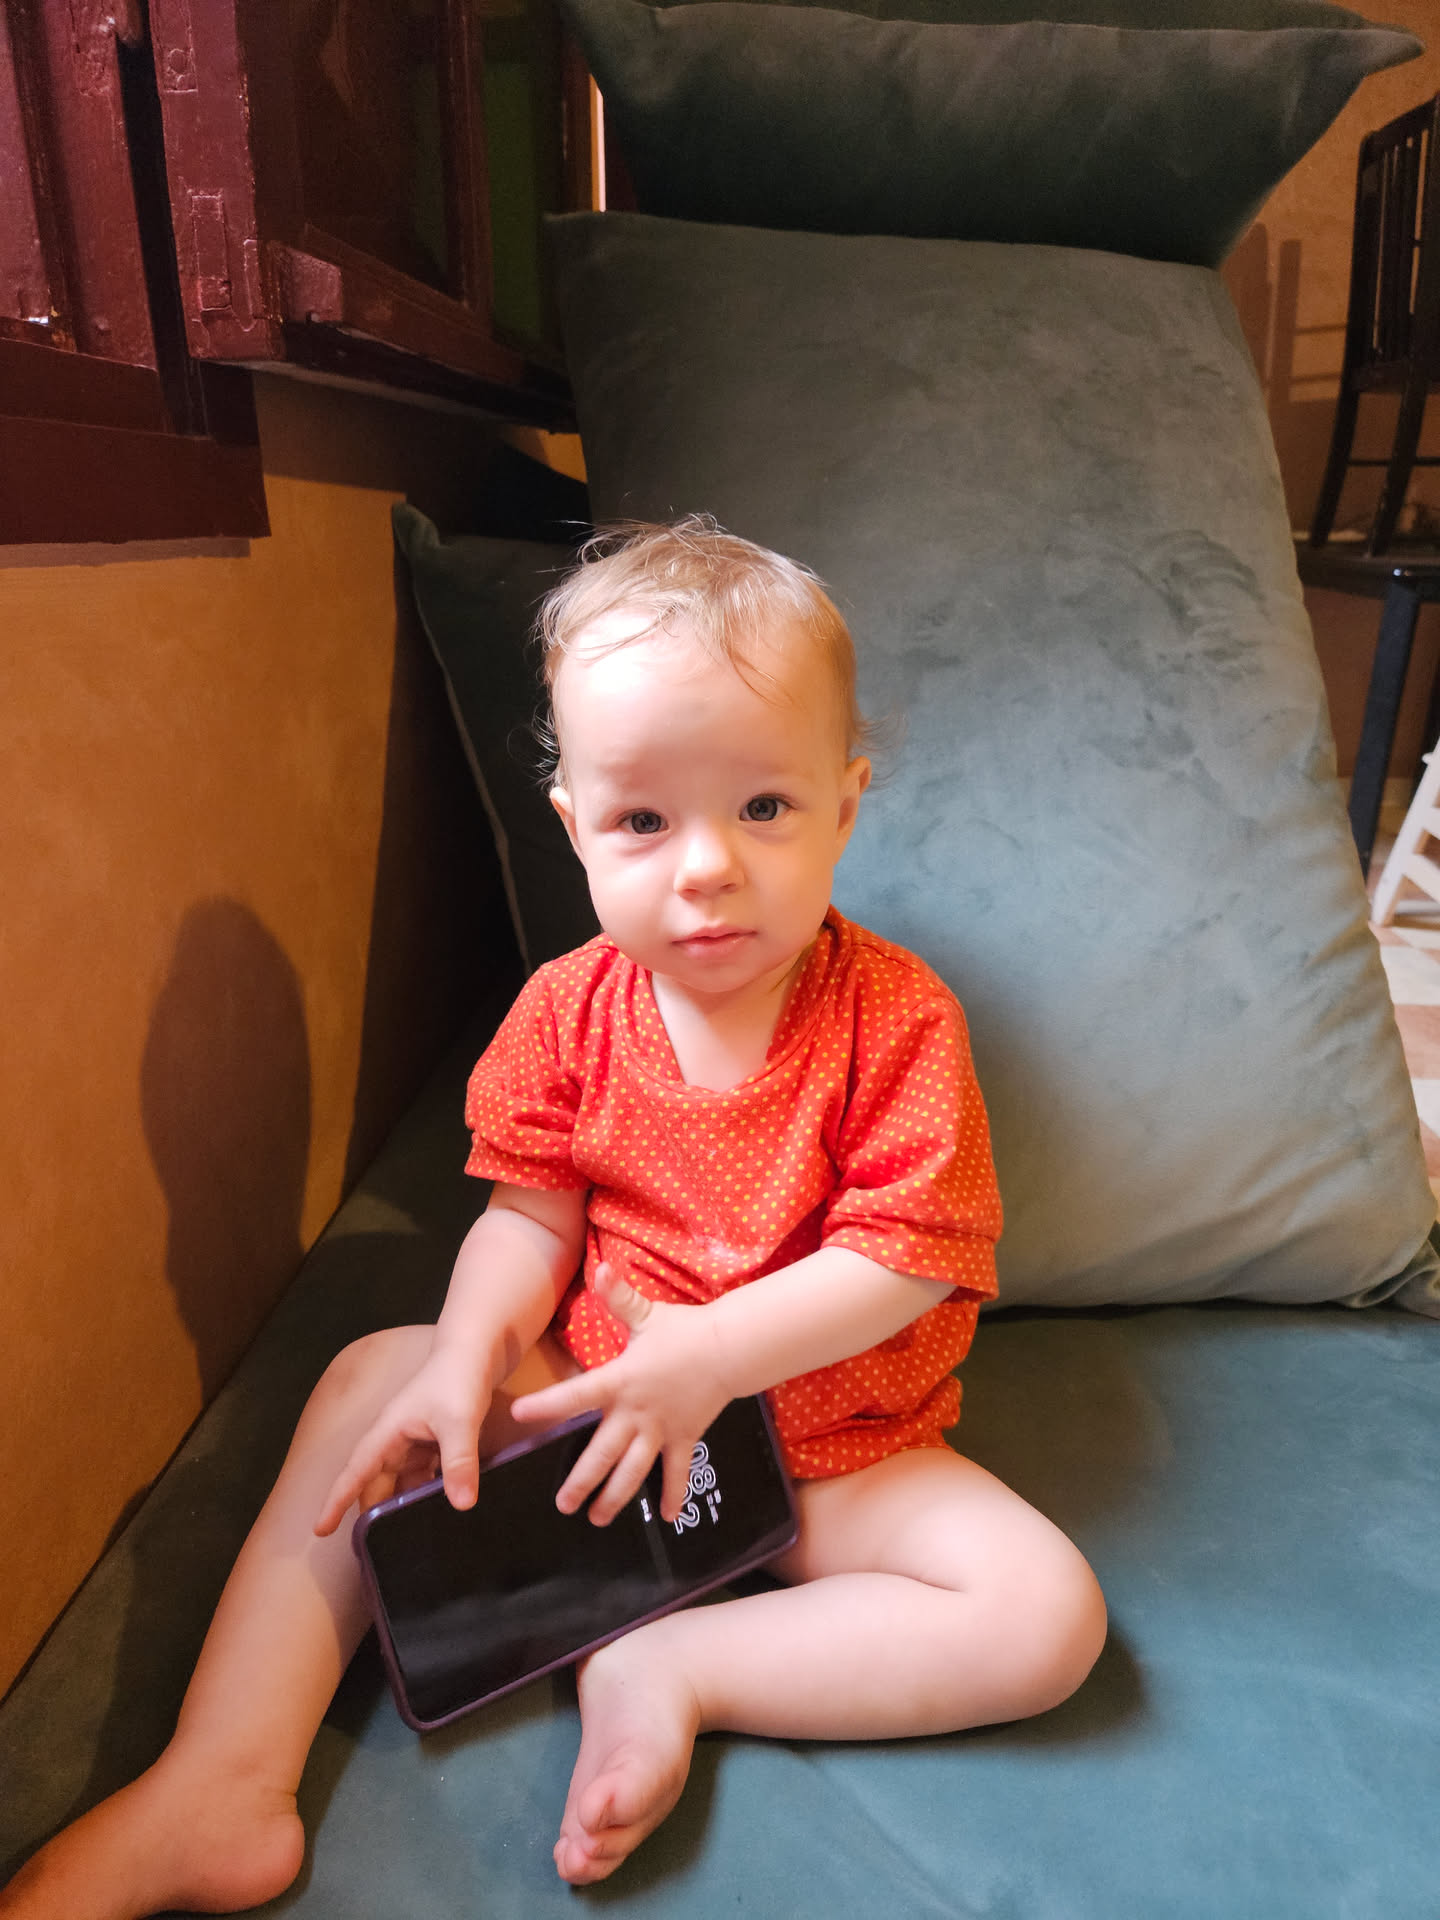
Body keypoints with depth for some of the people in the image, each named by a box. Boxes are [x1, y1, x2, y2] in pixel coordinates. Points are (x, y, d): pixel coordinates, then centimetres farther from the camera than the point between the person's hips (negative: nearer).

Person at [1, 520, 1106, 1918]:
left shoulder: (897, 1019, -20)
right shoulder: (570, 1009, -8)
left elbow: (910, 1257, -21)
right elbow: (531, 1214, -4)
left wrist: (712, 1353, -26)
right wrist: (468, 1358, -20)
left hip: (824, 1445, -2)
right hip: (590, 1394, 3)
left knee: (1049, 1614, -20)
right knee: (368, 1383, -6)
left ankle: (674, 1672, -16)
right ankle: (220, 1786, -4)